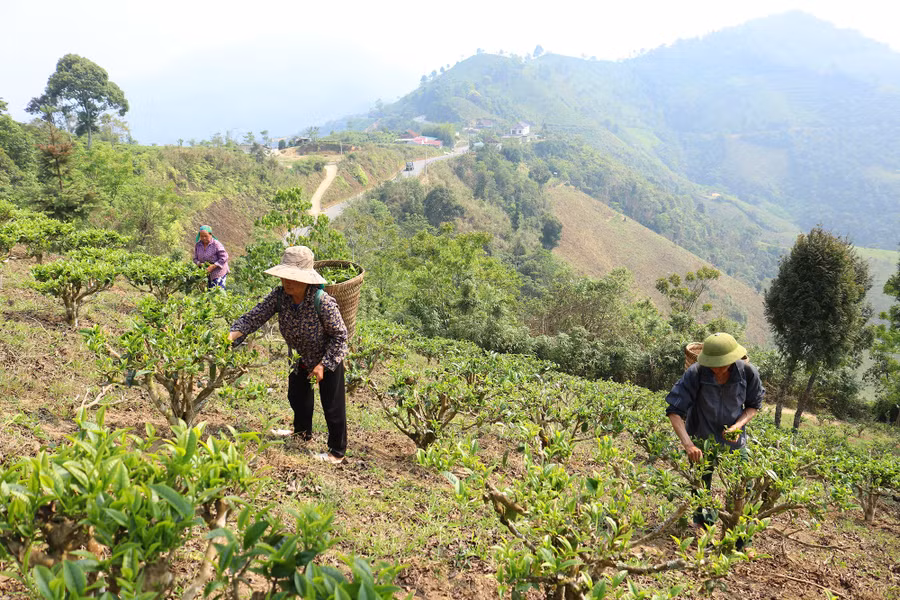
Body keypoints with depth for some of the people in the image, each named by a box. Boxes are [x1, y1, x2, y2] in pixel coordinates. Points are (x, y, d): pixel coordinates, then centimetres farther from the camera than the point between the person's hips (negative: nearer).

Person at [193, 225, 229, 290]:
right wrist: (199, 264, -17)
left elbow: (224, 258, -18)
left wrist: (212, 267, -24)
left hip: (218, 272, -6)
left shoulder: (216, 244, -18)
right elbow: (195, 258, 7)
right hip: (207, 273, 6)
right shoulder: (198, 245, 0)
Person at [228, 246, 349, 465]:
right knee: (297, 397, 27)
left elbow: (340, 335, -25)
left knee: (332, 407, 7)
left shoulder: (323, 302, -36)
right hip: (301, 358, 6)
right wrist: (233, 335, -40)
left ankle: (337, 452, 28)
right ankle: (303, 433, 56)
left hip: (328, 360, -6)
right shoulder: (280, 295, -22)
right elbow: (255, 316, -23)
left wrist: (323, 365, -26)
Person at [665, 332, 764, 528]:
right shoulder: (695, 373, -28)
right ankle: (703, 522, 45)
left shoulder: (747, 372, -20)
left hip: (733, 439, 1)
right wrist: (687, 444, -37)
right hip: (701, 440, -1)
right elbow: (674, 410, -26)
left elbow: (754, 405, -2)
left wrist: (738, 425, -21)